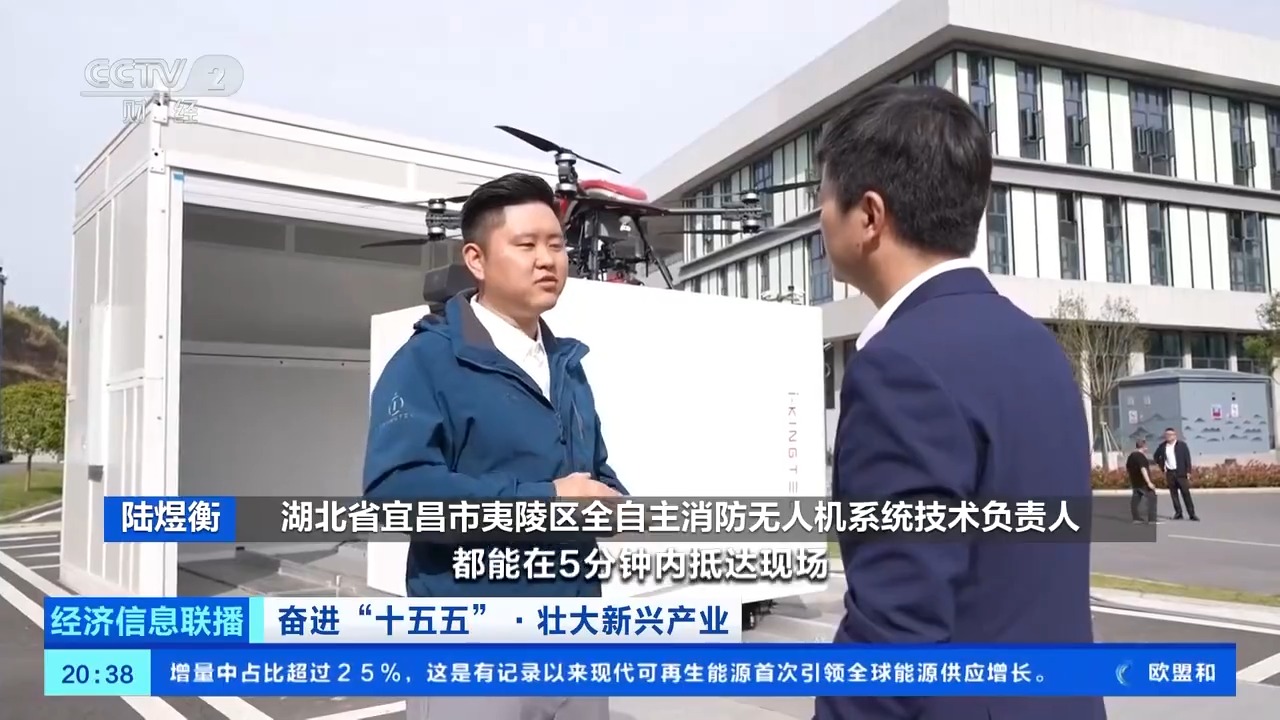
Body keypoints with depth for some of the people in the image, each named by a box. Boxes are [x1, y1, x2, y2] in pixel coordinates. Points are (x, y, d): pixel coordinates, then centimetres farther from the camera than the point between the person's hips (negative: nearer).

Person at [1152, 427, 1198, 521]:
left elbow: (1187, 458, -4)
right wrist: (1162, 466, 11)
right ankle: (1178, 513, 11)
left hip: (1181, 472, -3)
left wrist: (1188, 472, -10)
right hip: (1169, 473, 3)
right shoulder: (1162, 446, 6)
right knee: (1173, 494, 5)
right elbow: (1156, 456, 22)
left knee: (1186, 493, -4)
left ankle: (1192, 514, -1)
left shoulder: (1182, 444, -3)